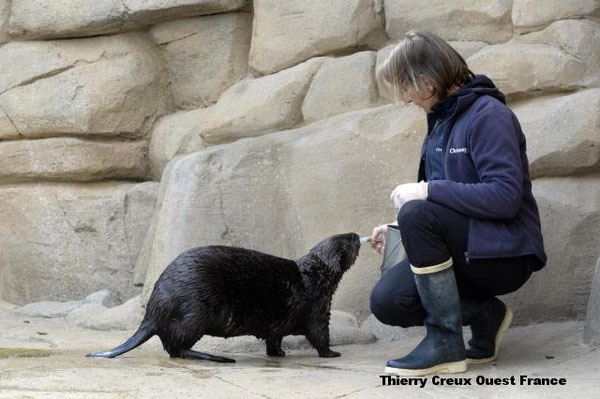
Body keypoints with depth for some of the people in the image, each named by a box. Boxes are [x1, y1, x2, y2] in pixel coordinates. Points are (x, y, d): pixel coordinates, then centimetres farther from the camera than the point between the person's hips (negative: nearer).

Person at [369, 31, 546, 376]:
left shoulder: (488, 114, -15)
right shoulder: (442, 119, 13)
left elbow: (505, 196, -26)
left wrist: (429, 191, -25)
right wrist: (399, 233, 9)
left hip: (505, 253, -8)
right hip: (468, 250, 8)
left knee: (418, 213, -31)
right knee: (386, 302, -10)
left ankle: (445, 342, -21)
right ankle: (485, 315, 8)